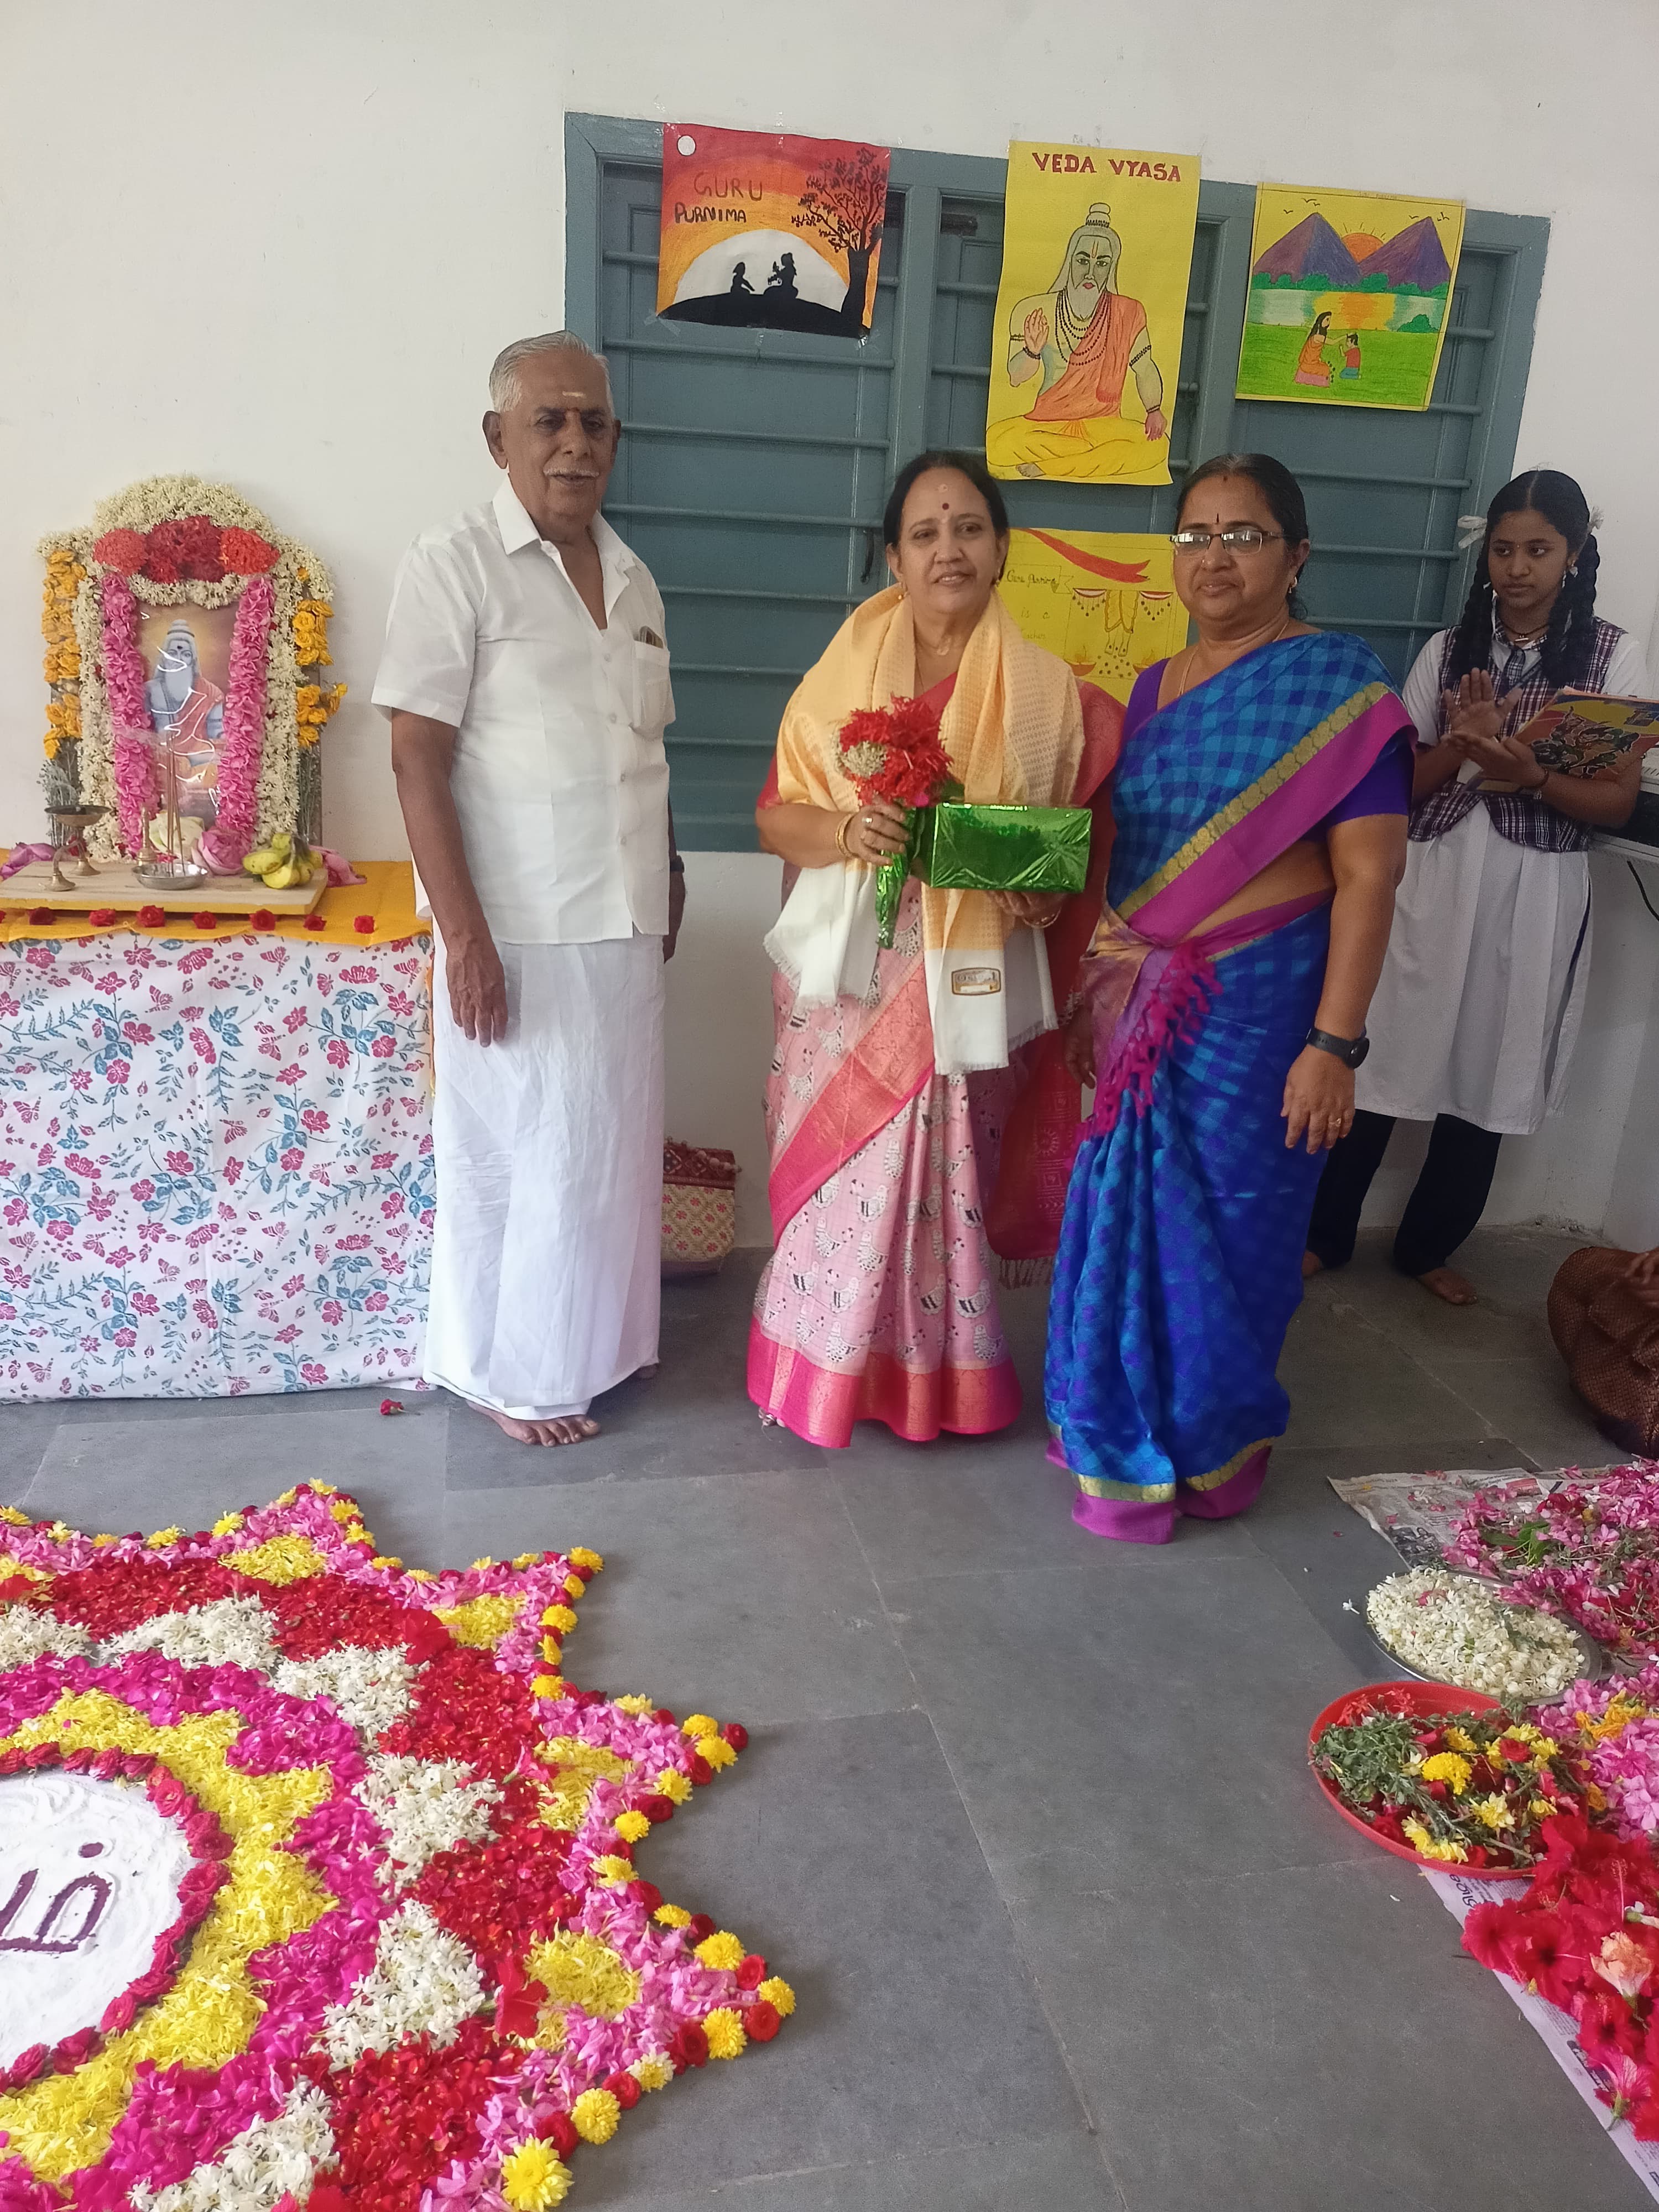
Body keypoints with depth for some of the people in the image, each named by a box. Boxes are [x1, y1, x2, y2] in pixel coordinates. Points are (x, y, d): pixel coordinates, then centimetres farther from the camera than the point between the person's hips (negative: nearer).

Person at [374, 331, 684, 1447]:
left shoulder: (633, 577, 11)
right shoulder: (454, 565, -9)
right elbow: (419, 760, -14)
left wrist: (667, 883, 15)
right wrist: (464, 934, -18)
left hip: (624, 923, 6)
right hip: (521, 928, -6)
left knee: (608, 1142, 15)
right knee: (517, 1153, 5)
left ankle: (590, 1340, 34)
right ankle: (513, 1371, 24)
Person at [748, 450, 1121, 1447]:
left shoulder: (1045, 690, 2)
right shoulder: (846, 670, 2)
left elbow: (1078, 834, 8)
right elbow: (777, 816, 1)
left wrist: (1045, 886, -14)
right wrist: (848, 830, -19)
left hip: (968, 981, 0)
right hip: (848, 972, 1)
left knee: (942, 1179, 6)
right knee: (835, 1172, 6)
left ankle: (931, 1378, 26)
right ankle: (826, 1370, 24)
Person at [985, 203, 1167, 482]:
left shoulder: (1129, 313, 1)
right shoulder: (1034, 311, -2)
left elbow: (1144, 369, 10)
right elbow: (1015, 377, -4)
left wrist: (1154, 410, -5)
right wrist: (1033, 352, -24)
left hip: (1104, 424, 2)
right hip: (1046, 422, -1)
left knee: (1155, 446, -28)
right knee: (998, 442, -31)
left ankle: (1037, 469, -22)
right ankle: (1100, 460, -16)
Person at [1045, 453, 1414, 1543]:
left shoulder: (1340, 688, -8)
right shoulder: (1154, 690, 11)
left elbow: (1368, 876, -13)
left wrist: (1334, 1043, -18)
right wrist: (1094, 998, 13)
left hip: (1262, 1007, -5)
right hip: (1148, 1005, 6)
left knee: (1226, 1231, 6)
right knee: (1128, 1215, 13)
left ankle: (1206, 1443, 28)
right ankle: (1127, 1432, 33)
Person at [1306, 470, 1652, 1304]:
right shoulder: (1447, 649, 5)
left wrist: (1530, 774, -21)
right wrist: (1459, 746, -15)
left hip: (1534, 897, 0)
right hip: (1432, 882, 1)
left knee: (1485, 1074, 9)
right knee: (1380, 1058, 2)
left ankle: (1427, 1245, 26)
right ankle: (1325, 1234, 17)